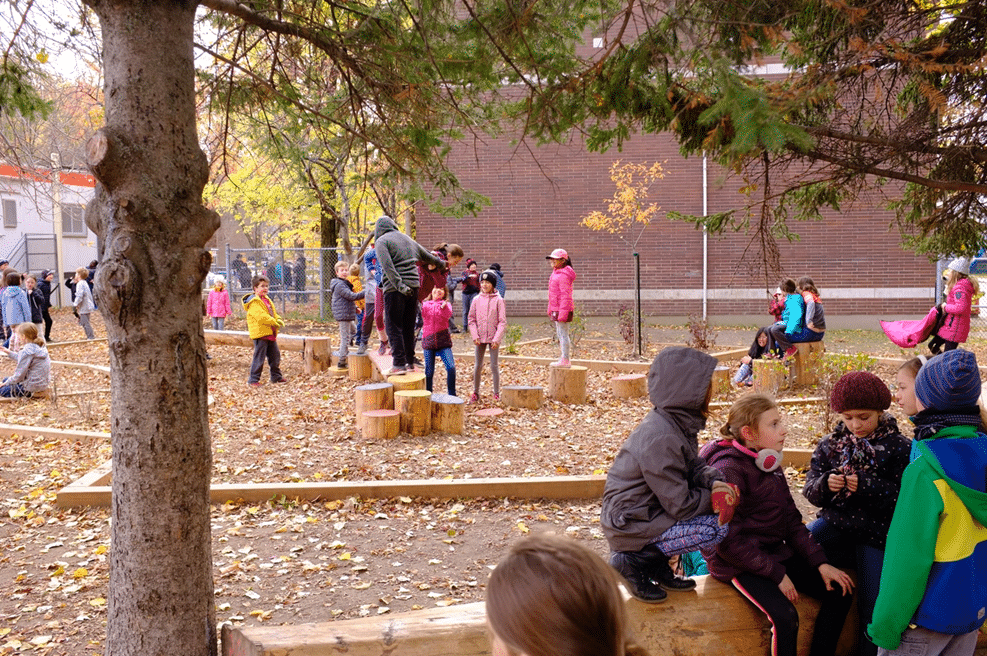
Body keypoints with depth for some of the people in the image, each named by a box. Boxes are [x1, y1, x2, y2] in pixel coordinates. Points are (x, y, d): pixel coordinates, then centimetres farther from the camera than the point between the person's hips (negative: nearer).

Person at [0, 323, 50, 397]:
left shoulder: (27, 351, -24)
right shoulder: (40, 347, 3)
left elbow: (19, 375, -19)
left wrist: (7, 383, -5)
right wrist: (9, 353, 24)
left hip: (33, 387, -10)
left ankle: (30, 393, -2)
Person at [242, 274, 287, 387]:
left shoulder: (267, 299, 17)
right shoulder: (254, 302, -14)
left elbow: (273, 313, 22)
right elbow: (261, 316, -24)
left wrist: (279, 320, 1)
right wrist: (275, 322, -22)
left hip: (270, 333, 9)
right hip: (260, 333, -9)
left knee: (275, 355, 16)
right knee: (259, 357, -6)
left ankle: (276, 376, 29)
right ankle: (253, 379, 2)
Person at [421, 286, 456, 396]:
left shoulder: (446, 304, 7)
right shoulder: (425, 304, 13)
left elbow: (448, 314, -14)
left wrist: (444, 307, -36)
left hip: (443, 339, -1)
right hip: (428, 340, 1)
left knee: (451, 367, -14)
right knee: (429, 370, 3)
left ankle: (452, 395, -2)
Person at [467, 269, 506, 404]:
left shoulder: (498, 300, -5)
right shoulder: (476, 300, 3)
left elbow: (502, 321, -5)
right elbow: (471, 319, 6)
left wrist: (497, 339, -12)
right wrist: (475, 336, -5)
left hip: (493, 337, -2)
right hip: (480, 338, 2)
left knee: (494, 366, 4)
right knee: (477, 366, 7)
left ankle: (496, 393, 13)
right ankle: (475, 393, 16)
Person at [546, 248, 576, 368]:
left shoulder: (563, 275, -18)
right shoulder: (556, 272, 15)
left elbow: (565, 295, -22)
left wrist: (562, 313, -24)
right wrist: (551, 310, 23)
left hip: (562, 309, -11)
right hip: (556, 309, 11)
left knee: (563, 334, -5)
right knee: (560, 334, 17)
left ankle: (565, 360, -1)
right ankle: (564, 357, 26)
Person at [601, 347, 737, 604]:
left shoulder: (679, 423, 1)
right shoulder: (661, 438, -28)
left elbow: (693, 465, 9)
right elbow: (680, 505, -23)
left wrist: (714, 481, -12)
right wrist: (717, 496, -9)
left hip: (648, 509, 10)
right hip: (628, 524, -10)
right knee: (718, 527, -18)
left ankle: (658, 565, 11)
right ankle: (633, 561, -6)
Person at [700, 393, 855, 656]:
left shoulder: (770, 464, 8)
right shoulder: (729, 470, -19)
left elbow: (792, 519, 11)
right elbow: (728, 542, -20)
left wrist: (820, 563, 1)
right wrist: (776, 574, -17)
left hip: (775, 552, 9)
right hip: (739, 564, -8)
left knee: (840, 592, -2)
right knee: (785, 616, -27)